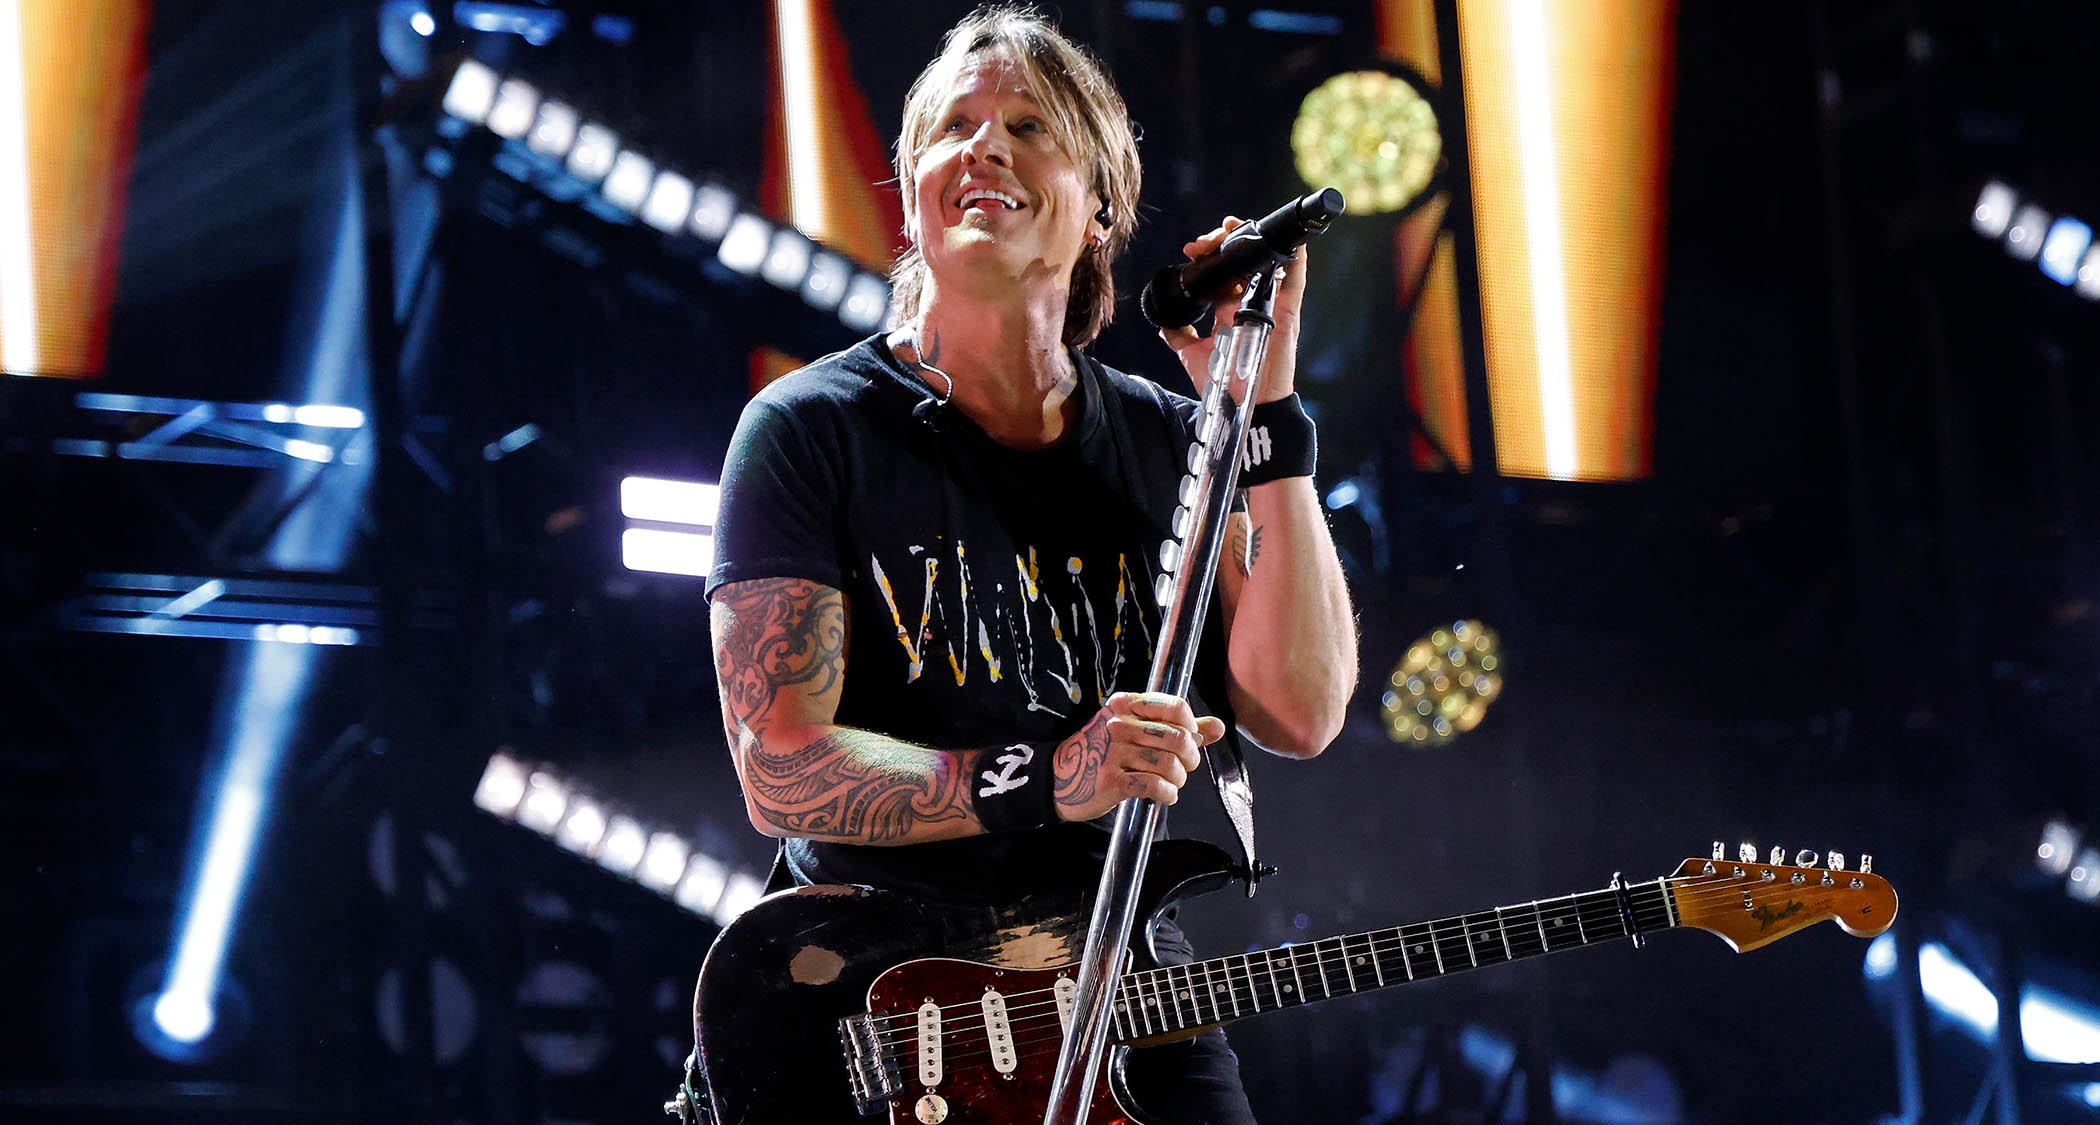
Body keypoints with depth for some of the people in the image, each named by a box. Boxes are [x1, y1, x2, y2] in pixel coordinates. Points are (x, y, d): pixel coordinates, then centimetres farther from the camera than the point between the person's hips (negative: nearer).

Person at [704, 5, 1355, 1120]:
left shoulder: (1164, 441, 8)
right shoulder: (810, 431, -4)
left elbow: (1298, 711, -5)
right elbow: (779, 767, -11)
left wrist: (1264, 412, -9)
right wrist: (1046, 780, -24)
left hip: (1123, 983, 3)